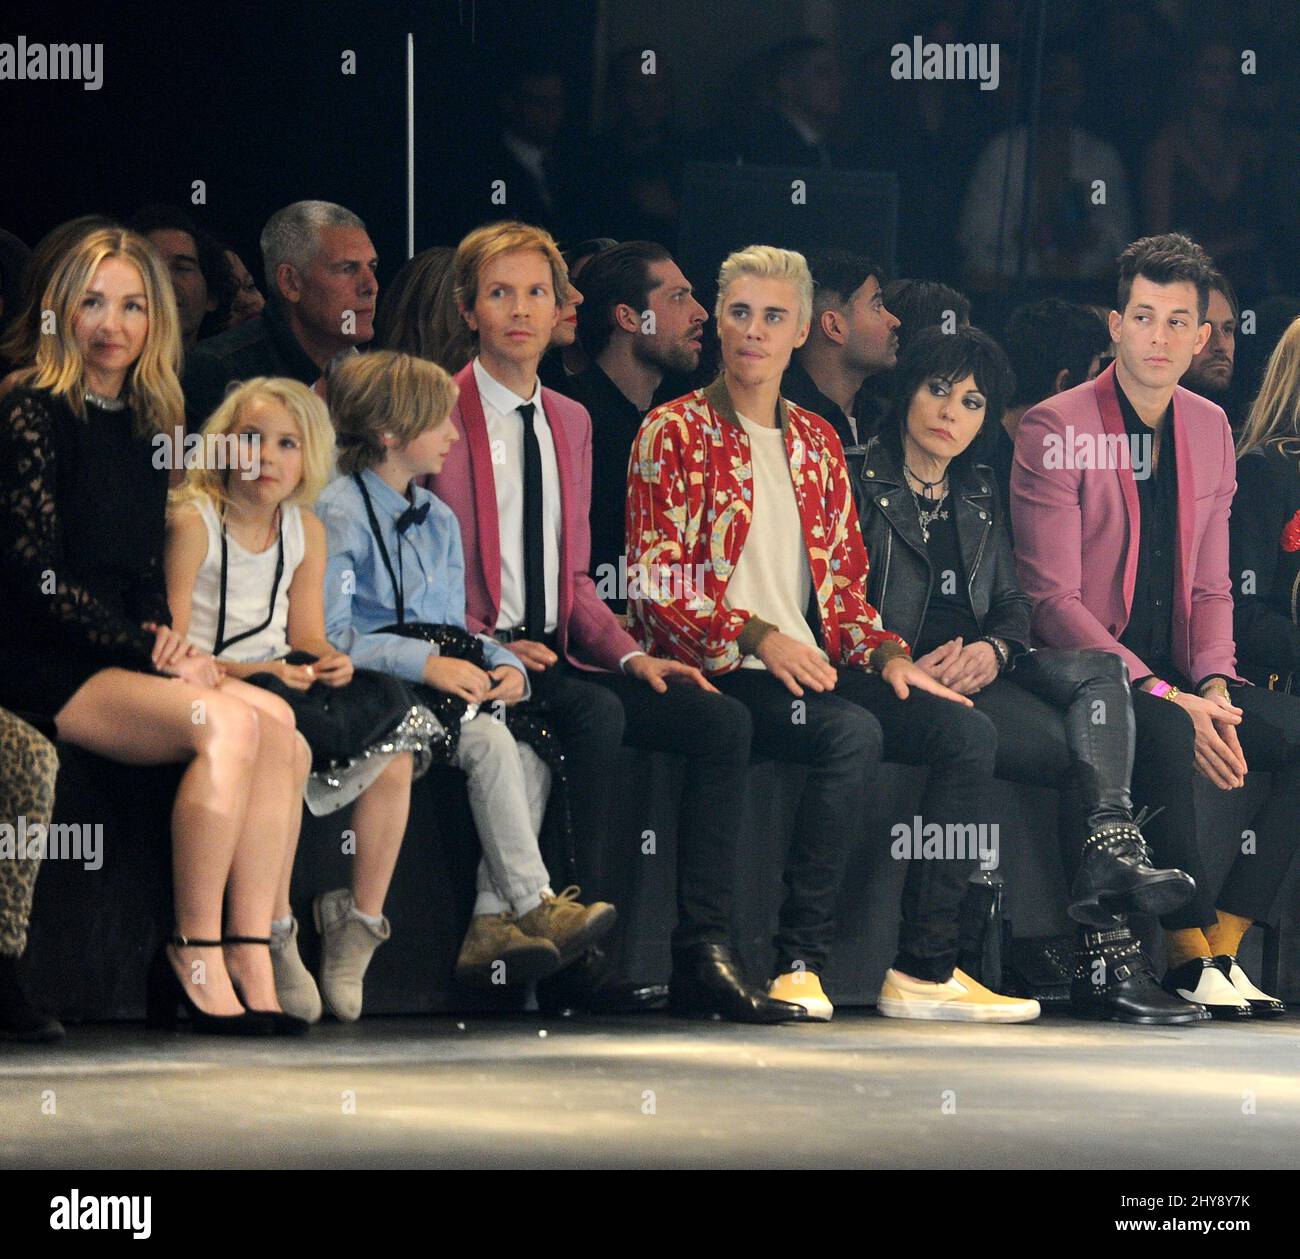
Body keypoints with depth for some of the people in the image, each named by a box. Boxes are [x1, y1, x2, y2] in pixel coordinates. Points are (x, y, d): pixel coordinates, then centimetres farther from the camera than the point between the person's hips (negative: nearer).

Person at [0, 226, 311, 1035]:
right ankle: (195, 953, -20)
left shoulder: (148, 425, 15)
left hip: (122, 656, 7)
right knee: (227, 721, -28)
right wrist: (146, 651, -14)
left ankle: (253, 961, -23)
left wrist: (167, 639, -1)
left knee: (278, 726, -19)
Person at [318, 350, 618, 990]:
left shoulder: (438, 519, 23)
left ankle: (492, 925, -29)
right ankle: (533, 906, -27)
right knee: (487, 739, -31)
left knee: (530, 752, -21)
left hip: (443, 682, 7)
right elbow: (326, 636, -13)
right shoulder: (340, 515, -4)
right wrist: (428, 664, -19)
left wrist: (504, 665, -1)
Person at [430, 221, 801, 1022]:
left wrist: (631, 654, 4)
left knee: (721, 720, -13)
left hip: (557, 655, 7)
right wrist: (487, 646, -19)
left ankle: (704, 951, -19)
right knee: (596, 716, -34)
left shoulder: (571, 422, 20)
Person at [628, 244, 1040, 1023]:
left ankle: (925, 970, -18)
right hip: (719, 671, -6)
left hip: (814, 666, 6)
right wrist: (759, 637, -19)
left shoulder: (817, 442, 21)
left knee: (969, 732, -15)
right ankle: (800, 961, -31)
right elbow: (655, 587, -6)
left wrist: (888, 653, 1)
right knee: (853, 732, -34)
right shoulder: (674, 433, 2)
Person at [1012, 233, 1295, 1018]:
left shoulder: (1210, 429, 11)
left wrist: (1213, 688, -7)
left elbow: (1210, 587, 15)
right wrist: (1166, 699, -22)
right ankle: (1188, 959, -23)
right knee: (1167, 738, -36)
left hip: (1177, 679, 7)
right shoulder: (1055, 430, -9)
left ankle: (1222, 945, -10)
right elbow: (1053, 599, -14)